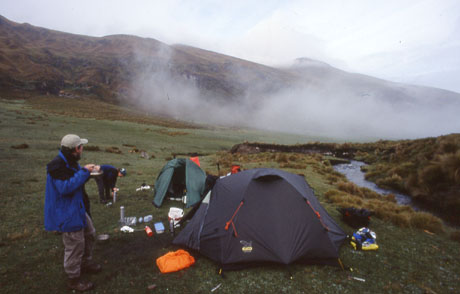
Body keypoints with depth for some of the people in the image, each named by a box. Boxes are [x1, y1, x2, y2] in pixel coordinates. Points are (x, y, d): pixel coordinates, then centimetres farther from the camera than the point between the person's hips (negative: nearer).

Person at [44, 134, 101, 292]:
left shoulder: (69, 162, 5)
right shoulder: (58, 166, -25)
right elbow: (65, 187, -32)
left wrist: (87, 171, -1)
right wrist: (84, 172, -28)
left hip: (78, 208, 10)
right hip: (67, 213, -10)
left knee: (89, 234, 22)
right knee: (75, 244, 1)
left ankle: (85, 264, 43)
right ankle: (73, 280, 21)